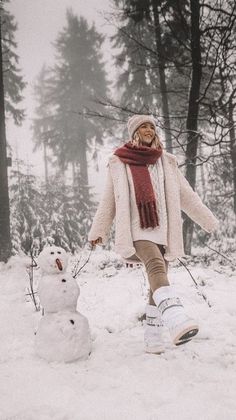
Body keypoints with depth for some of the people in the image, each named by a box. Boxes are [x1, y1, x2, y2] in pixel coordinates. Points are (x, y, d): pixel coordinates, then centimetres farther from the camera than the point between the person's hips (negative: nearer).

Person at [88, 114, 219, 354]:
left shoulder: (166, 162, 15)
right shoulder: (119, 163, 6)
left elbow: (186, 196, 17)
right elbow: (108, 200, 11)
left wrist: (209, 222, 16)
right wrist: (97, 231, 12)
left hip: (163, 231, 5)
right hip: (136, 231, -4)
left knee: (157, 282, 5)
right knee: (157, 267, -30)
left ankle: (153, 340, 16)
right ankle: (178, 323, -50)